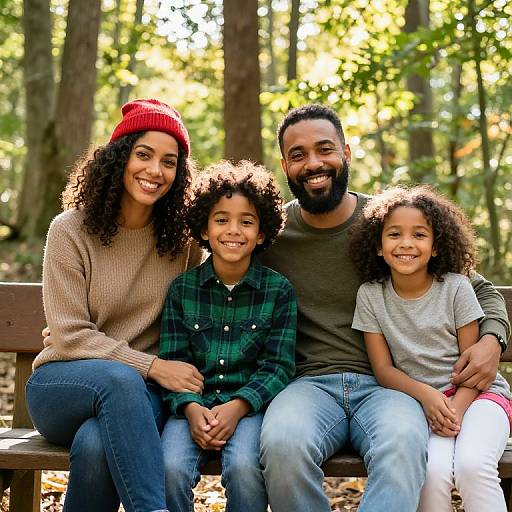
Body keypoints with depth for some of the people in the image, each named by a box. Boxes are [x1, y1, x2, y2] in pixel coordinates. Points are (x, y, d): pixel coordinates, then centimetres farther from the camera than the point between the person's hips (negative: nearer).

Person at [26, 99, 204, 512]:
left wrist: (189, 399, -12)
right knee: (118, 378, -37)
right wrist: (151, 367, -19)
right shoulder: (71, 230, -5)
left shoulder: (181, 238, 3)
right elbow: (70, 336, -9)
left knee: (97, 444, -35)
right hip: (63, 384, -1)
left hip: (142, 393, 1)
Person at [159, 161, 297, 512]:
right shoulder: (182, 289, 7)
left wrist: (236, 407, -18)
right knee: (171, 469, -28)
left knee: (244, 467, -31)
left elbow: (278, 367, -1)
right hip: (193, 406, 1)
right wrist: (191, 409, -17)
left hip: (250, 406, -1)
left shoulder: (279, 290, 4)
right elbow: (173, 362, 3)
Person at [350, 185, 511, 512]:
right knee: (434, 471, -29)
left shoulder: (456, 287, -2)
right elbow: (383, 368, 0)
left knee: (471, 465, -30)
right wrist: (426, 394, -18)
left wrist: (456, 408, -20)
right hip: (419, 399, 1)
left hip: (475, 392, 0)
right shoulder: (370, 295, 1)